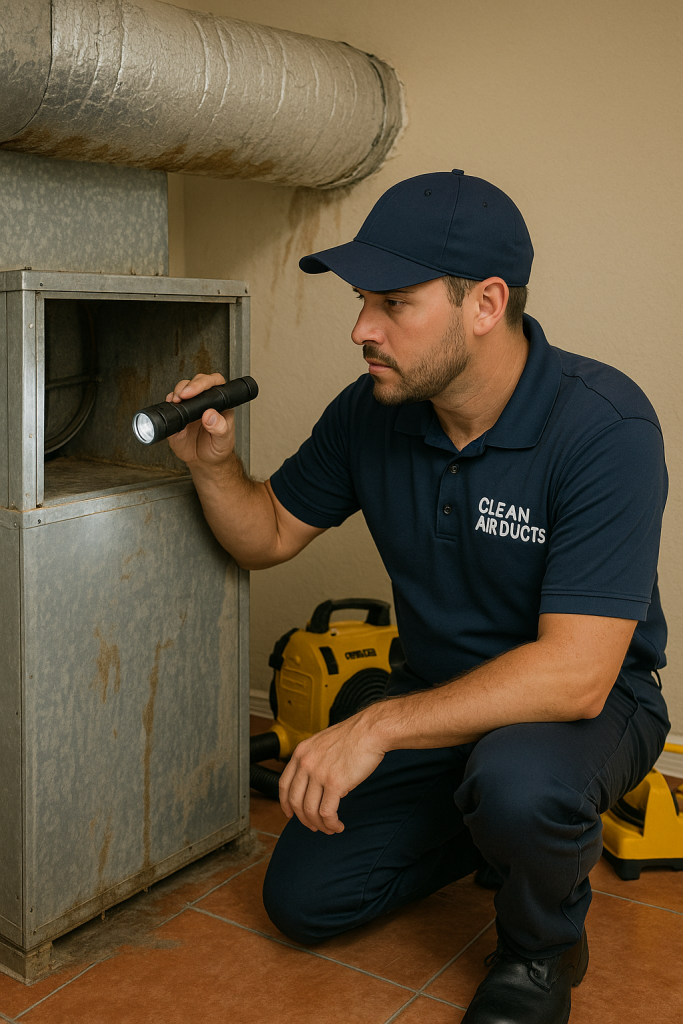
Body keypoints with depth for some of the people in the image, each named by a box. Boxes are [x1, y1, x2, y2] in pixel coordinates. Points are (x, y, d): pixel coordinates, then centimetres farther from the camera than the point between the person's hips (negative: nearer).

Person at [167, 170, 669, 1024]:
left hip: (589, 701, -5)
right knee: (302, 899, 1)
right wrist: (212, 465, -17)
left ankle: (543, 946, -3)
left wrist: (378, 726, -35)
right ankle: (482, 823, 25)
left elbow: (574, 674, -33)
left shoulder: (604, 427, -28)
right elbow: (270, 535, 4)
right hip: (438, 696, 6)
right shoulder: (372, 412, -9)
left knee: (517, 781, -39)